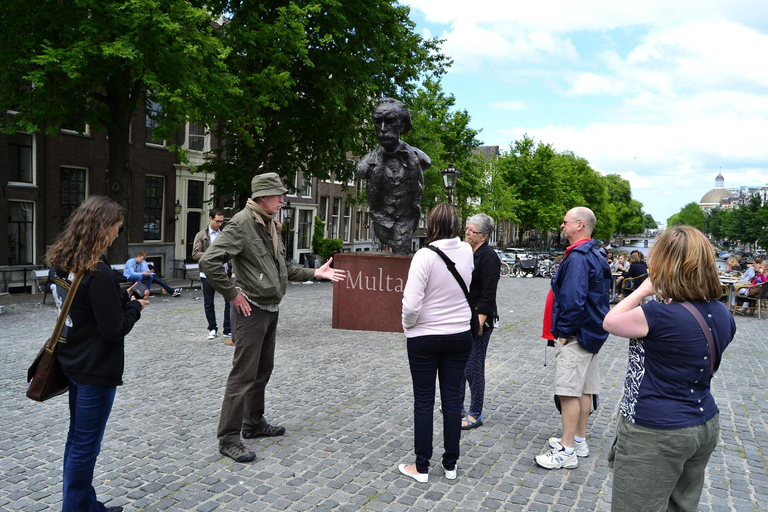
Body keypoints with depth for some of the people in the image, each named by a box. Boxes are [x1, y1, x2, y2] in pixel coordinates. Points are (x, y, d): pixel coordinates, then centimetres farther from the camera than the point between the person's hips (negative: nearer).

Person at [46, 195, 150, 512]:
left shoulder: (64, 263, 2)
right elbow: (114, 329, -22)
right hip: (96, 370, -9)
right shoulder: (99, 274, -25)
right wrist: (135, 307, -6)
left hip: (74, 363, 9)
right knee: (85, 446, 5)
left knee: (77, 439, 20)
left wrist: (122, 298, 3)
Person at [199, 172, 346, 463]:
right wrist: (232, 294, -18)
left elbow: (283, 267, 20)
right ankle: (228, 438, 8)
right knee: (243, 374, -4)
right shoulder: (242, 222, -16)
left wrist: (316, 273, 12)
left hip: (271, 309, 9)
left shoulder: (269, 225, 13)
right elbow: (209, 261, -23)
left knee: (263, 370, 18)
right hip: (252, 309, -9)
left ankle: (254, 424, 33)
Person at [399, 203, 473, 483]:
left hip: (425, 338, -4)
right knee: (452, 399, 13)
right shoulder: (466, 252, -2)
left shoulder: (425, 255, -19)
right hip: (460, 336, 5)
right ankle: (450, 464, 25)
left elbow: (411, 303, -23)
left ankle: (421, 467, 18)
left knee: (423, 401, 7)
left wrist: (407, 325, -2)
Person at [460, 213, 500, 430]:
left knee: (473, 368, -1)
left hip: (478, 320, -9)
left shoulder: (488, 257, -14)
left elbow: (488, 294, -19)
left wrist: (480, 321, -23)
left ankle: (475, 415, 12)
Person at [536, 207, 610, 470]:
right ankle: (579, 441, 28)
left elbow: (573, 299, -28)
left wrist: (563, 330, -17)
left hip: (575, 337, -11)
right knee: (584, 390, 16)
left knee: (569, 392, -5)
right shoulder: (596, 255, 14)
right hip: (591, 334, 11)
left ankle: (567, 451, 2)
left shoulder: (578, 256, -19)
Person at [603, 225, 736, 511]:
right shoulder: (722, 314, 1)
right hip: (704, 426, 9)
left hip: (655, 434, -8)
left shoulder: (660, 315, -25)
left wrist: (644, 289, -2)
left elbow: (610, 322, -9)